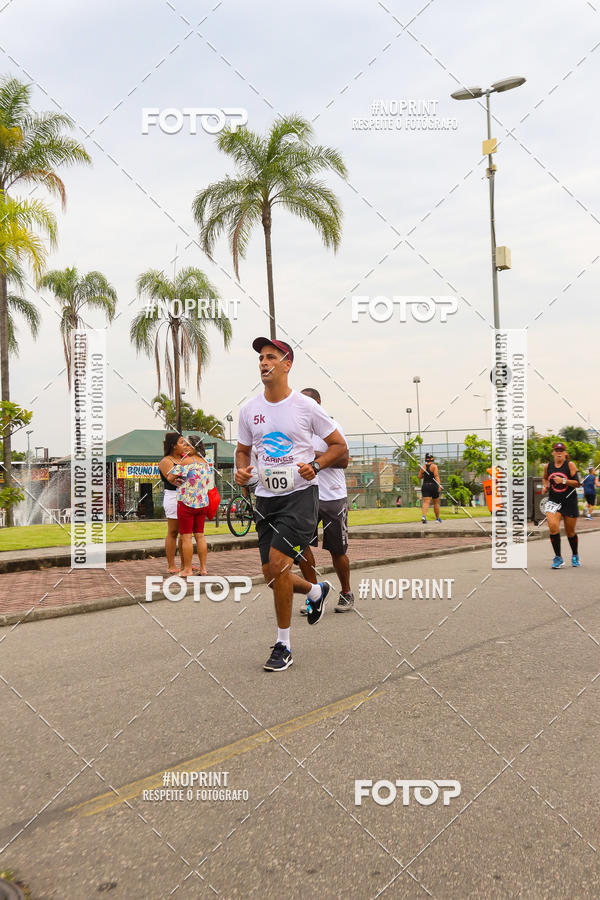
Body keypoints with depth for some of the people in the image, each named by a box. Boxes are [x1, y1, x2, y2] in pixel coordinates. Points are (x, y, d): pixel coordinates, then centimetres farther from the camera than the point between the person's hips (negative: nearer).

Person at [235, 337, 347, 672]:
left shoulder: (306, 406, -6)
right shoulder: (249, 409, 5)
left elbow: (339, 445, 2)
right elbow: (243, 449, 18)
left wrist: (315, 465, -15)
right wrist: (242, 469, -3)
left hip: (301, 494, -5)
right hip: (266, 496, 5)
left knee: (278, 563, -18)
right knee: (271, 574, 6)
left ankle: (283, 645, -2)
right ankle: (316, 592, 40)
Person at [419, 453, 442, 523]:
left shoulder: (423, 467, 5)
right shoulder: (434, 466, -5)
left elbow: (420, 476, 11)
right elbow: (436, 476, -15)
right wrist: (439, 485, -20)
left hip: (425, 485, 2)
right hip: (433, 486, -2)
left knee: (426, 502, -7)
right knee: (436, 503, 14)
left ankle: (423, 516, -31)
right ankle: (437, 518, 25)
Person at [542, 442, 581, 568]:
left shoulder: (570, 465, -6)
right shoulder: (548, 466, 3)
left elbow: (577, 483, -11)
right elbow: (544, 478, 24)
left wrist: (563, 481, -24)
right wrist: (545, 486, 5)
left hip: (569, 502, -1)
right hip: (553, 501, 2)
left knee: (570, 532, 9)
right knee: (553, 527, -20)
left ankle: (575, 556, 34)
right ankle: (558, 558, -9)